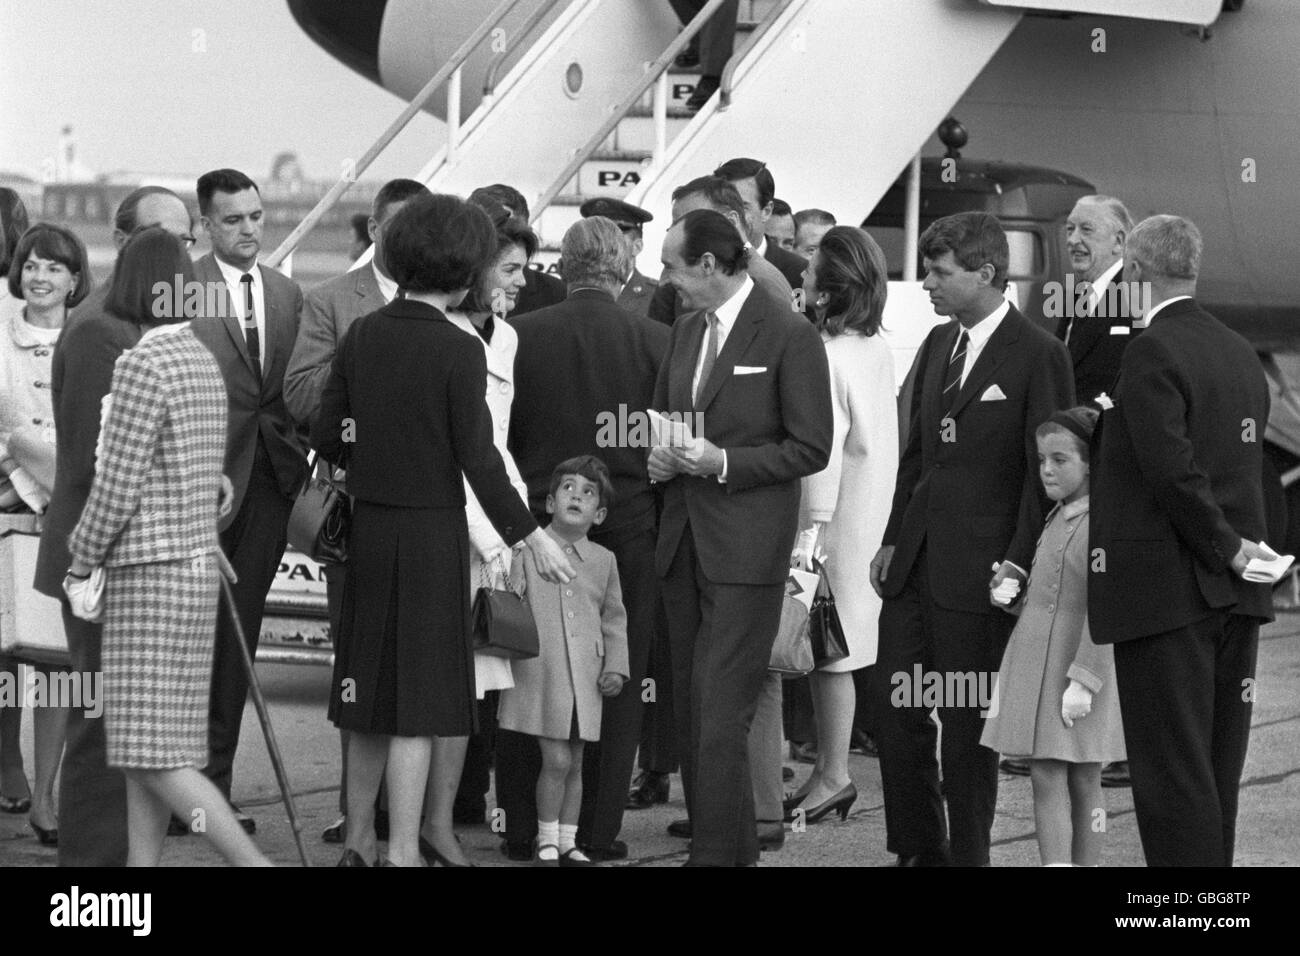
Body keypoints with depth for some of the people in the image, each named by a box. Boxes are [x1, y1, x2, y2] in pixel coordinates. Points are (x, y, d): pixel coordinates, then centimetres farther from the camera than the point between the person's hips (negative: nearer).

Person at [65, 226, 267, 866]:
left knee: (153, 754, -9)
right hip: (195, 567, 9)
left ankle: (255, 865, -14)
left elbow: (118, 485, -16)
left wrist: (80, 564, -3)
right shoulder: (202, 361, 11)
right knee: (143, 749, 10)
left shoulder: (143, 365, -16)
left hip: (150, 576, -9)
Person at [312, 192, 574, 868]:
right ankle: (403, 851, 3)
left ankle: (358, 842, 23)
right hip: (433, 533, -5)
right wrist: (530, 536, -9)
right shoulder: (459, 351, -14)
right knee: (418, 707, 1)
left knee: (372, 692, 16)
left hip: (370, 530, 6)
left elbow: (326, 437, 4)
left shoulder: (362, 336, 1)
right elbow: (478, 460, -15)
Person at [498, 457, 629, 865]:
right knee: (556, 759, -9)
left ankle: (567, 841, 20)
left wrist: (616, 667, 7)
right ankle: (547, 842, 5)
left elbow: (614, 618, 15)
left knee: (574, 762, 9)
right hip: (539, 674, -4)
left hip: (585, 678, 4)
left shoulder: (604, 560, 10)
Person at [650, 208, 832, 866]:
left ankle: (717, 853, -9)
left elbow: (810, 450, -10)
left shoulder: (790, 336, -10)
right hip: (684, 540, 8)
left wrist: (723, 462, -18)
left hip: (746, 548, -8)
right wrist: (659, 458, 3)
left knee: (720, 713, -11)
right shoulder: (687, 330, 13)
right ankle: (736, 846, 19)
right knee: (691, 710, 10)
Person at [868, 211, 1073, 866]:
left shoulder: (1039, 356, -9)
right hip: (916, 561, 7)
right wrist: (893, 539, 14)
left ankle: (968, 854, 12)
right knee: (894, 708, 7)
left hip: (978, 566, -7)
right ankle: (918, 850, 19)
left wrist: (1018, 561, -15)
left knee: (967, 724, 1)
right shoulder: (937, 344, 13)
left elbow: (1046, 468, -10)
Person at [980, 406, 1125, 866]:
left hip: (1077, 671, -7)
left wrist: (1083, 678, -23)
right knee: (1045, 779, 4)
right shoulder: (1058, 519, 13)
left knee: (1082, 781, 1)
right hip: (1033, 668, 7)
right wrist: (1011, 598, 10)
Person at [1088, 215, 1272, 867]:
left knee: (1172, 771, -5)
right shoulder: (1242, 354, 12)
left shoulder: (1152, 353, -14)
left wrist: (1227, 547, -11)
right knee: (1217, 773, 13)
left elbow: (1173, 470, -21)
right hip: (1235, 594, 8)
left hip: (1166, 590, -8)